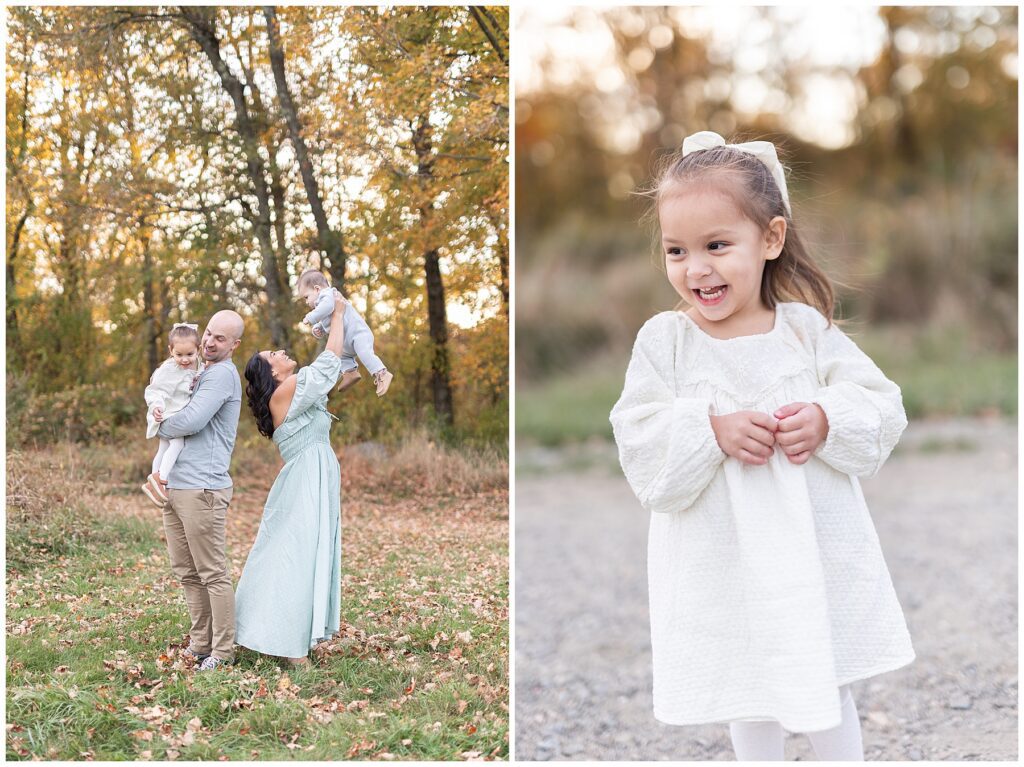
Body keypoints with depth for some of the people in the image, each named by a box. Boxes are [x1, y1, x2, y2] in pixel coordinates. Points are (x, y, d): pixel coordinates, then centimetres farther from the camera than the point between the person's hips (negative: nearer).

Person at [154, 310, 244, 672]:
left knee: (213, 574, -4)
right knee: (186, 572, 13)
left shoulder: (223, 374, -9)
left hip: (201, 488, -10)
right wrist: (161, 412, 3)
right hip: (174, 486, 10)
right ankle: (201, 642, 23)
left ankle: (222, 651, 2)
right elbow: (157, 391, 27)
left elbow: (192, 421, -19)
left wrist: (162, 426, 0)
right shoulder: (199, 374, 22)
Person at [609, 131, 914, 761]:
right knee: (748, 693, 18)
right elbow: (640, 454, -12)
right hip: (723, 563, 0)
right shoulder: (664, 341, -8)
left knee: (829, 684, 19)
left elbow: (884, 410, -4)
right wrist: (711, 432, -26)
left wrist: (827, 421, -23)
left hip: (820, 554, 1)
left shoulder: (807, 328, -6)